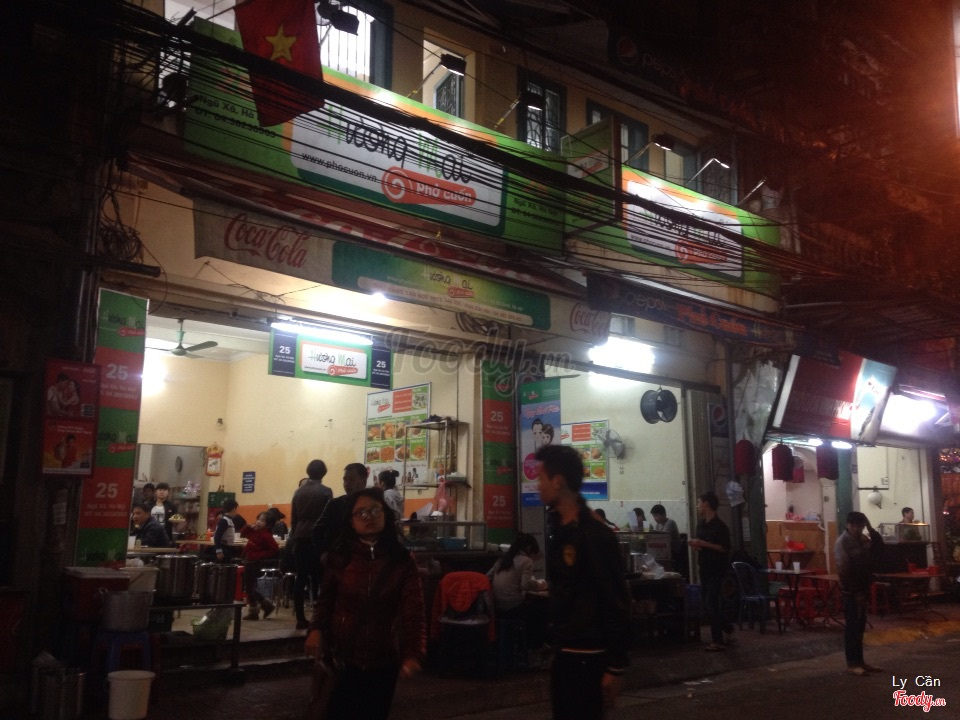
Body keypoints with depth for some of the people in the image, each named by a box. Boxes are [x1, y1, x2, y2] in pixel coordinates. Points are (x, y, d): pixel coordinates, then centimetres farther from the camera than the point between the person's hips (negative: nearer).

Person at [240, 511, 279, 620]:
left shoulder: (266, 535, -17)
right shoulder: (254, 532, 9)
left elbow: (275, 549, -21)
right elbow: (242, 533, 21)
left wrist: (260, 555, -18)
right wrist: (249, 527, 2)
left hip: (255, 563, -9)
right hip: (249, 562, 9)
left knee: (249, 587, -2)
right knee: (249, 587, 15)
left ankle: (253, 611, 10)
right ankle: (266, 604, 23)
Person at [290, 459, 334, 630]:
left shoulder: (299, 492, 8)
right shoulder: (326, 492, -5)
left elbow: (293, 518, 10)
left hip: (300, 538, 4)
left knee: (300, 577, 6)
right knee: (317, 578, 0)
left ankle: (300, 619, 6)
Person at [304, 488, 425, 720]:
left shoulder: (402, 560, -7)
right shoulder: (339, 556, -5)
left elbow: (413, 610, -11)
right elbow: (325, 599, 2)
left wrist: (413, 653, -24)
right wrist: (316, 629, -18)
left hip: (383, 660, 0)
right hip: (341, 657, 0)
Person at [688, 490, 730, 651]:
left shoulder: (720, 525, -14)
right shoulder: (701, 524, 10)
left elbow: (725, 549, -17)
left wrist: (703, 544, -22)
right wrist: (695, 544, 0)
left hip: (716, 570, -8)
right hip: (704, 569, 8)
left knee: (711, 604, -9)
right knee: (708, 604, 11)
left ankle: (718, 641, -1)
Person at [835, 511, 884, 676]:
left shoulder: (863, 539, 9)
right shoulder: (842, 542, -17)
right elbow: (844, 570, -20)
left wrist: (871, 529, -6)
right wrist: (856, 592, -19)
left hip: (862, 588, 8)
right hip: (851, 591, -8)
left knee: (860, 626, 13)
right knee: (852, 627, -3)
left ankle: (859, 662, 20)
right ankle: (852, 664, 3)